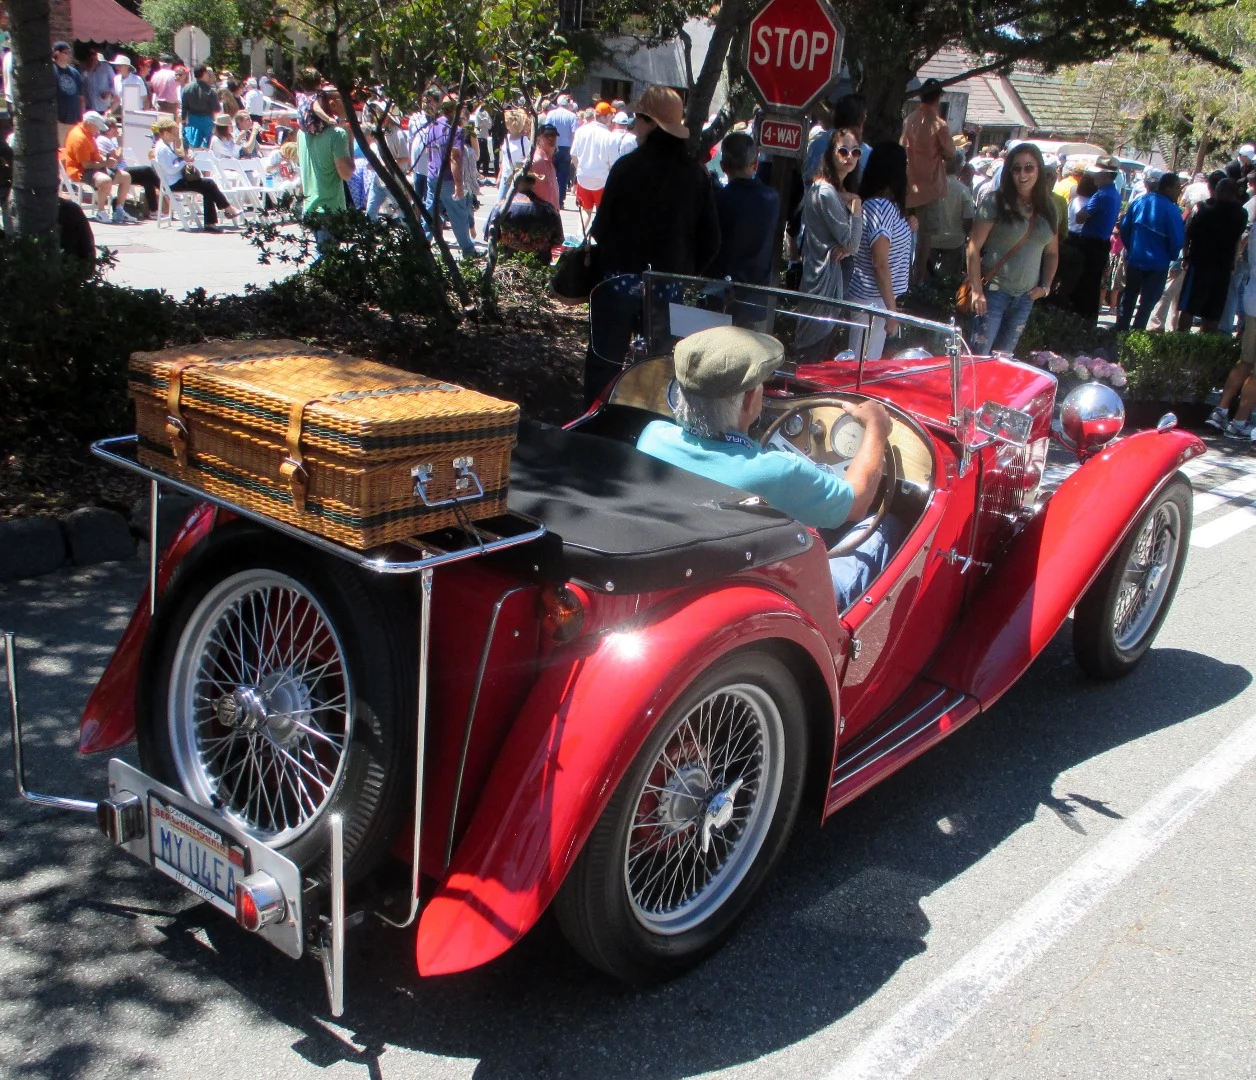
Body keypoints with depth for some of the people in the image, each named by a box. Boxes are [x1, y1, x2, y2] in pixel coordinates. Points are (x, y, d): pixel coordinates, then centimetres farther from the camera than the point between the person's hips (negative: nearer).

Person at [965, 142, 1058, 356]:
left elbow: (1052, 253, 19)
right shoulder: (995, 201, -6)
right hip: (994, 291, -5)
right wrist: (977, 290, -16)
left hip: (1026, 296, 5)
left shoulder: (1048, 208, 8)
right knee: (979, 354, -8)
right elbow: (974, 246, -10)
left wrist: (1045, 286, 5)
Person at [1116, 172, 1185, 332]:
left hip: (1134, 260, 5)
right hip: (1157, 264, -5)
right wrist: (1172, 256, 3)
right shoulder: (1171, 209, -16)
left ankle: (1120, 331, 25)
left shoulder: (1139, 201, 0)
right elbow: (1177, 239, -16)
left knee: (1129, 297, 18)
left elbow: (1125, 227, 6)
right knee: (1147, 302, 4)